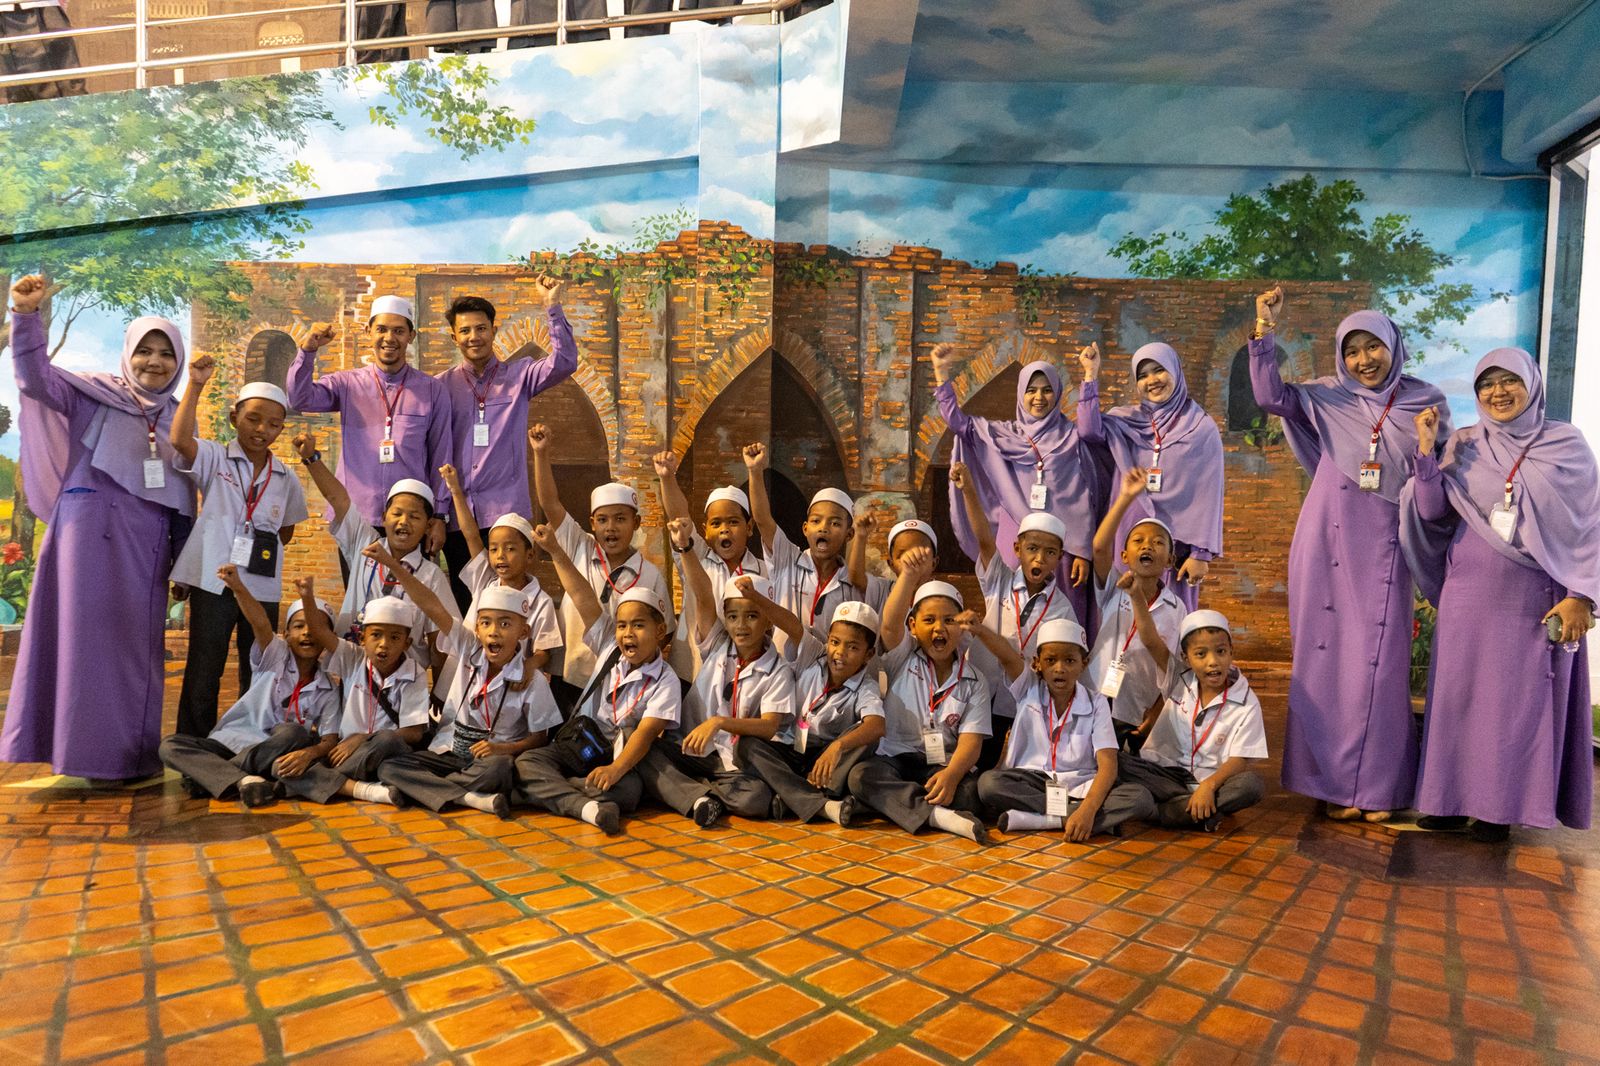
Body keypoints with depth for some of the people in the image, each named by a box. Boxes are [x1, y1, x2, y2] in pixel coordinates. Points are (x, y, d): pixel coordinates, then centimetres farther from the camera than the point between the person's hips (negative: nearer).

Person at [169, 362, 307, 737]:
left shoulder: (286, 479, 8)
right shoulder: (214, 459, -1)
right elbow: (180, 439, -22)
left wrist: (262, 544, 2)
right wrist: (196, 384, -25)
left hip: (262, 587, 3)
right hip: (213, 581, -3)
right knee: (202, 673, 6)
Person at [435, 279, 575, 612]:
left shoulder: (518, 376, 6)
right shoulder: (442, 386, 7)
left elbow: (564, 363, -12)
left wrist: (552, 307, -17)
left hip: (507, 513, -2)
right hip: (457, 516, 2)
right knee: (463, 602, 9)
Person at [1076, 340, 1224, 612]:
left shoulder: (1201, 427, 1)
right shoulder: (1126, 421, 8)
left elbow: (1209, 495, -3)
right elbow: (1090, 431, -13)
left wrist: (1202, 553, -8)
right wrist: (1091, 375, -12)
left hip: (1177, 540, -2)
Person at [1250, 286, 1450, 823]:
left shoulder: (1426, 402, 8)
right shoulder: (1327, 400, 6)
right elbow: (1269, 395, -9)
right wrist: (1265, 330, -14)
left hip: (1384, 549, 0)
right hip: (1326, 547, 0)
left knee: (1380, 665, 1)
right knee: (1327, 659, 2)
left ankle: (1378, 786, 14)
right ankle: (1333, 782, 13)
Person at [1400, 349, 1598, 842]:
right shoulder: (1464, 445, 6)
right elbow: (1431, 511, -2)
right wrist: (1426, 450, -10)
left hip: (1536, 601, -2)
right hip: (1470, 596, 2)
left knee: (1522, 700, 2)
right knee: (1461, 693, 4)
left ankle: (1502, 806, 12)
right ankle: (1454, 797, 13)